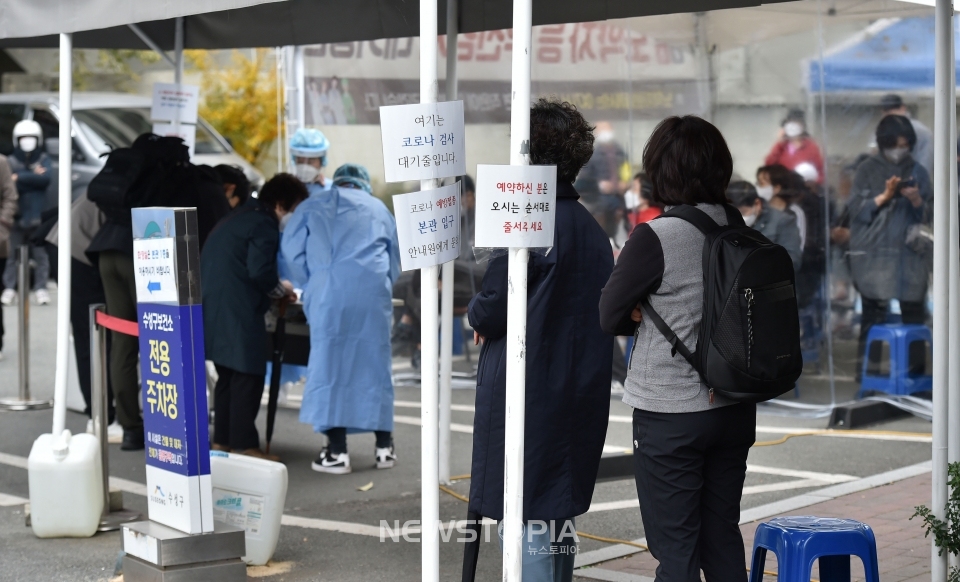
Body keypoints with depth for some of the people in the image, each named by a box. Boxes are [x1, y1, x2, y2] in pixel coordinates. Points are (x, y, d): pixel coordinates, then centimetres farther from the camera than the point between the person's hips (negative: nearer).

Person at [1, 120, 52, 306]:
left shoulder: (43, 159, 10)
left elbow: (46, 178, -10)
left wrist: (20, 177, -9)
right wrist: (33, 177, -11)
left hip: (38, 216, 0)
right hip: (17, 215, 0)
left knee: (41, 254, -1)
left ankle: (41, 288, 4)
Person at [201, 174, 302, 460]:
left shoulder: (239, 218, 21)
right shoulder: (264, 225, -10)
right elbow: (260, 272, -21)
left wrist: (274, 289, 15)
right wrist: (282, 289, -3)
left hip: (213, 308, 10)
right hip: (238, 314, -10)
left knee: (228, 376, 17)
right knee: (248, 377, -5)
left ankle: (223, 441, 21)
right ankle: (244, 445, -5)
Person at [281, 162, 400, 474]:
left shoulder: (314, 205, 15)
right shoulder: (379, 209, 22)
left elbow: (292, 249, 9)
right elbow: (395, 263, 26)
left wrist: (311, 285, 20)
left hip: (330, 293, -2)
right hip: (374, 291, 2)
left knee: (330, 364, -1)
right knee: (375, 364, 8)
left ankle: (337, 451, -3)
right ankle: (384, 446, 13)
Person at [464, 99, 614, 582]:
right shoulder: (591, 227, 11)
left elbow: (492, 311, -16)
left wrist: (476, 316, 9)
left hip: (526, 392, -8)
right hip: (581, 392, 9)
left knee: (524, 516, -3)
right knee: (559, 514, 18)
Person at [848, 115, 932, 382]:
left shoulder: (918, 171, 11)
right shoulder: (867, 169, 4)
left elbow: (928, 215, 9)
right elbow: (856, 209, -3)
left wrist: (917, 201, -10)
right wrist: (884, 196, -16)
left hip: (910, 254, 3)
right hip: (874, 254, -2)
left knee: (913, 317, 0)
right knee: (873, 318, -5)